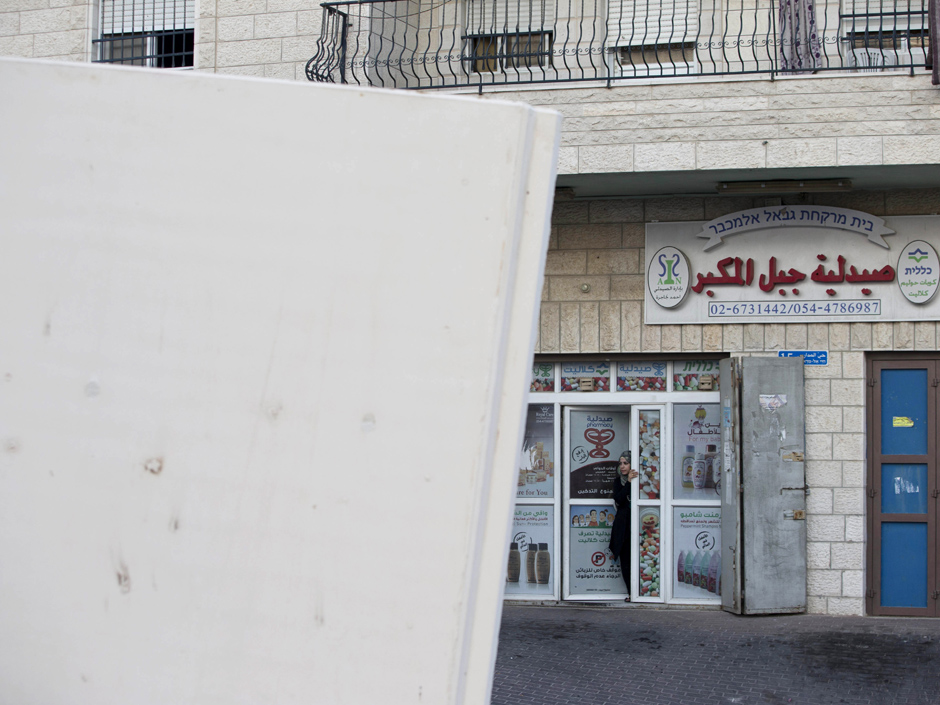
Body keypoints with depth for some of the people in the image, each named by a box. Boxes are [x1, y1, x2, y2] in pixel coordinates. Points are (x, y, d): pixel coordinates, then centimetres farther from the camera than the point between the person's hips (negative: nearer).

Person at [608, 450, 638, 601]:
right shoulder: (618, 481, 10)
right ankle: (631, 592, 8)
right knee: (625, 559, 1)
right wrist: (628, 482, -14)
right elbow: (618, 499, -7)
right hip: (623, 525, 3)